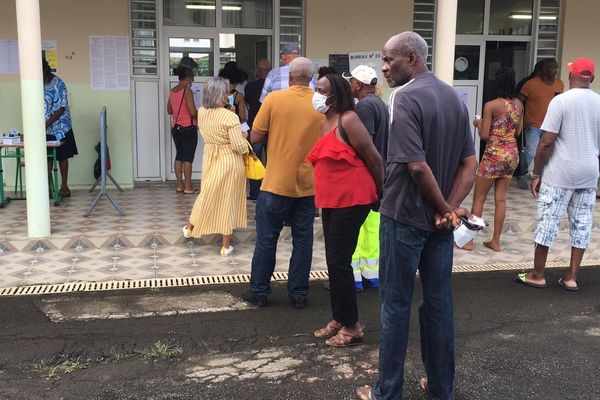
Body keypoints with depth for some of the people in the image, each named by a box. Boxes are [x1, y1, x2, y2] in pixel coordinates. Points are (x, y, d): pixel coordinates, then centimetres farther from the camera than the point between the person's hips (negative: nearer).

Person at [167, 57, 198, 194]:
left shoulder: (172, 91, 7)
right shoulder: (187, 91, -15)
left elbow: (169, 110, 16)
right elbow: (193, 112, -20)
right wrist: (199, 117, -1)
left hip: (175, 127, 7)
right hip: (188, 128, -7)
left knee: (179, 156, 12)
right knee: (188, 157, -1)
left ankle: (180, 185, 15)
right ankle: (188, 187, 2)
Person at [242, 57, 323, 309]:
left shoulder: (274, 99, -8)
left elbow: (255, 137, -5)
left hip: (276, 184, -2)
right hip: (308, 185, 2)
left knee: (266, 240, 8)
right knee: (303, 240, 10)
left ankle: (259, 292, 16)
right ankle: (298, 294, 16)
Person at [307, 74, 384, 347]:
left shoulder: (347, 120, -14)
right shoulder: (324, 124, 13)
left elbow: (374, 159, -12)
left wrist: (382, 195, -4)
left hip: (352, 200, -9)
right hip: (331, 201, 9)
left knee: (339, 262, -5)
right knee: (333, 261, 13)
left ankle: (352, 327, 7)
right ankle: (339, 319, 26)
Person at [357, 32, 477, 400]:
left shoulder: (406, 97, -16)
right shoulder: (454, 97, 9)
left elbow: (416, 165, -23)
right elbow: (470, 162, 5)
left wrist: (445, 208, -11)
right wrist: (450, 208, -5)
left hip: (405, 216, -7)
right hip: (440, 218, 7)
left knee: (396, 303, 4)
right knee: (439, 301, 14)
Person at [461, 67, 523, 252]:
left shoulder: (491, 105, -14)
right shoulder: (519, 104, 4)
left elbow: (484, 135, -12)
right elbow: (517, 132, 12)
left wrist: (478, 123, 6)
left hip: (494, 155, -6)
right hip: (512, 154, 6)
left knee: (478, 199, 5)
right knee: (500, 198, 11)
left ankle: (469, 240, 10)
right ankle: (495, 241, 15)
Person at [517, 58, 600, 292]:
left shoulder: (561, 101, -11)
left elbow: (546, 142, -14)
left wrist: (536, 173, -6)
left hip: (560, 173, -5)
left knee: (548, 222, 4)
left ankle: (537, 275, 12)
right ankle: (571, 278, 15)